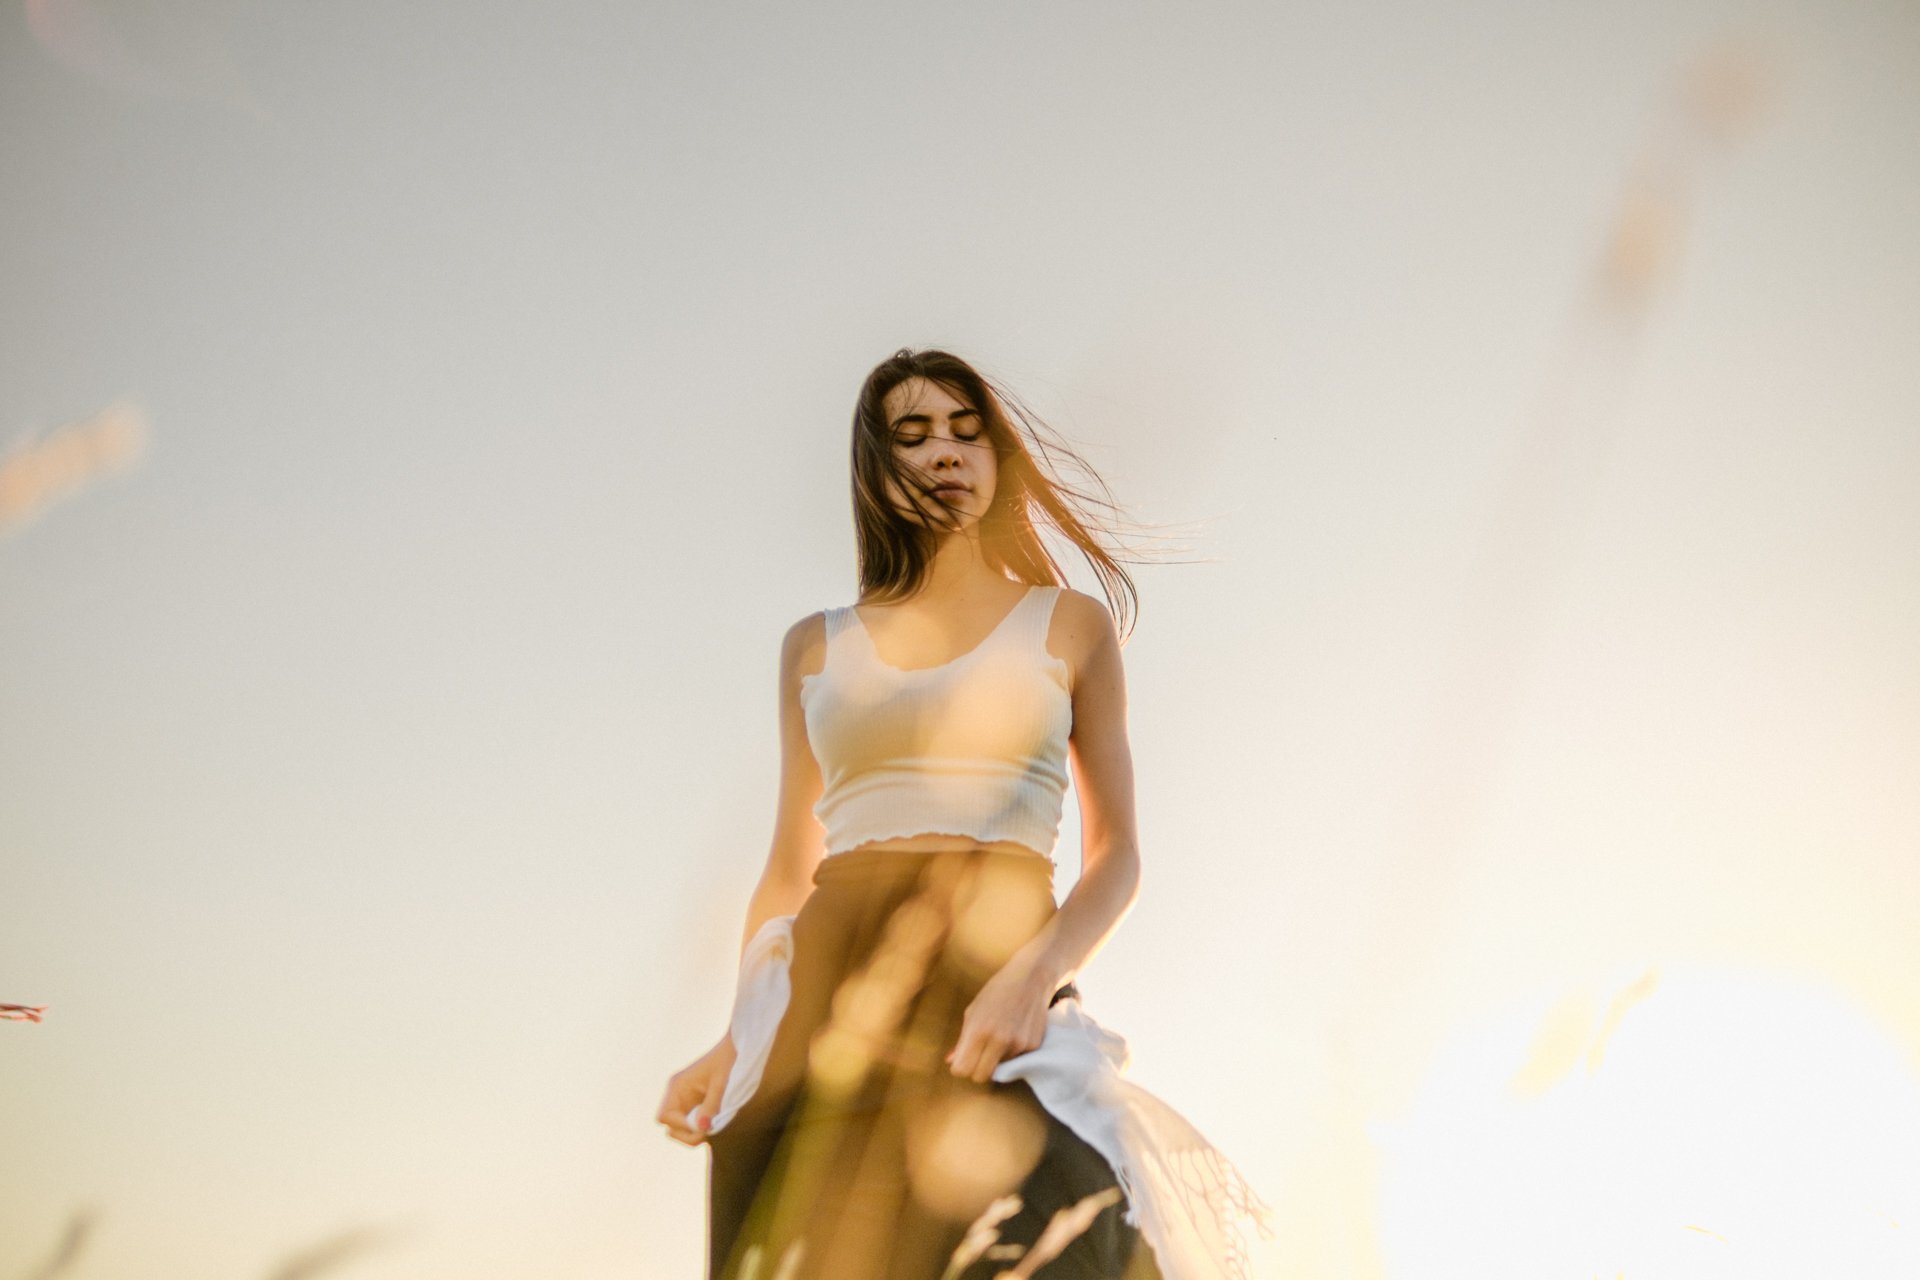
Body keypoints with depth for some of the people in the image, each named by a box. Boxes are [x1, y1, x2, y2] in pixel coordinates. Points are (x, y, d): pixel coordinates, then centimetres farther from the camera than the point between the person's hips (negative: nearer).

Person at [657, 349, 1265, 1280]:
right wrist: (738, 1040, 6)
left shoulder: (1069, 624, 11)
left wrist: (1033, 977, -13)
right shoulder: (816, 645, 17)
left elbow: (1117, 855, 5)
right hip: (820, 992, 2)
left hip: (1001, 999, -2)